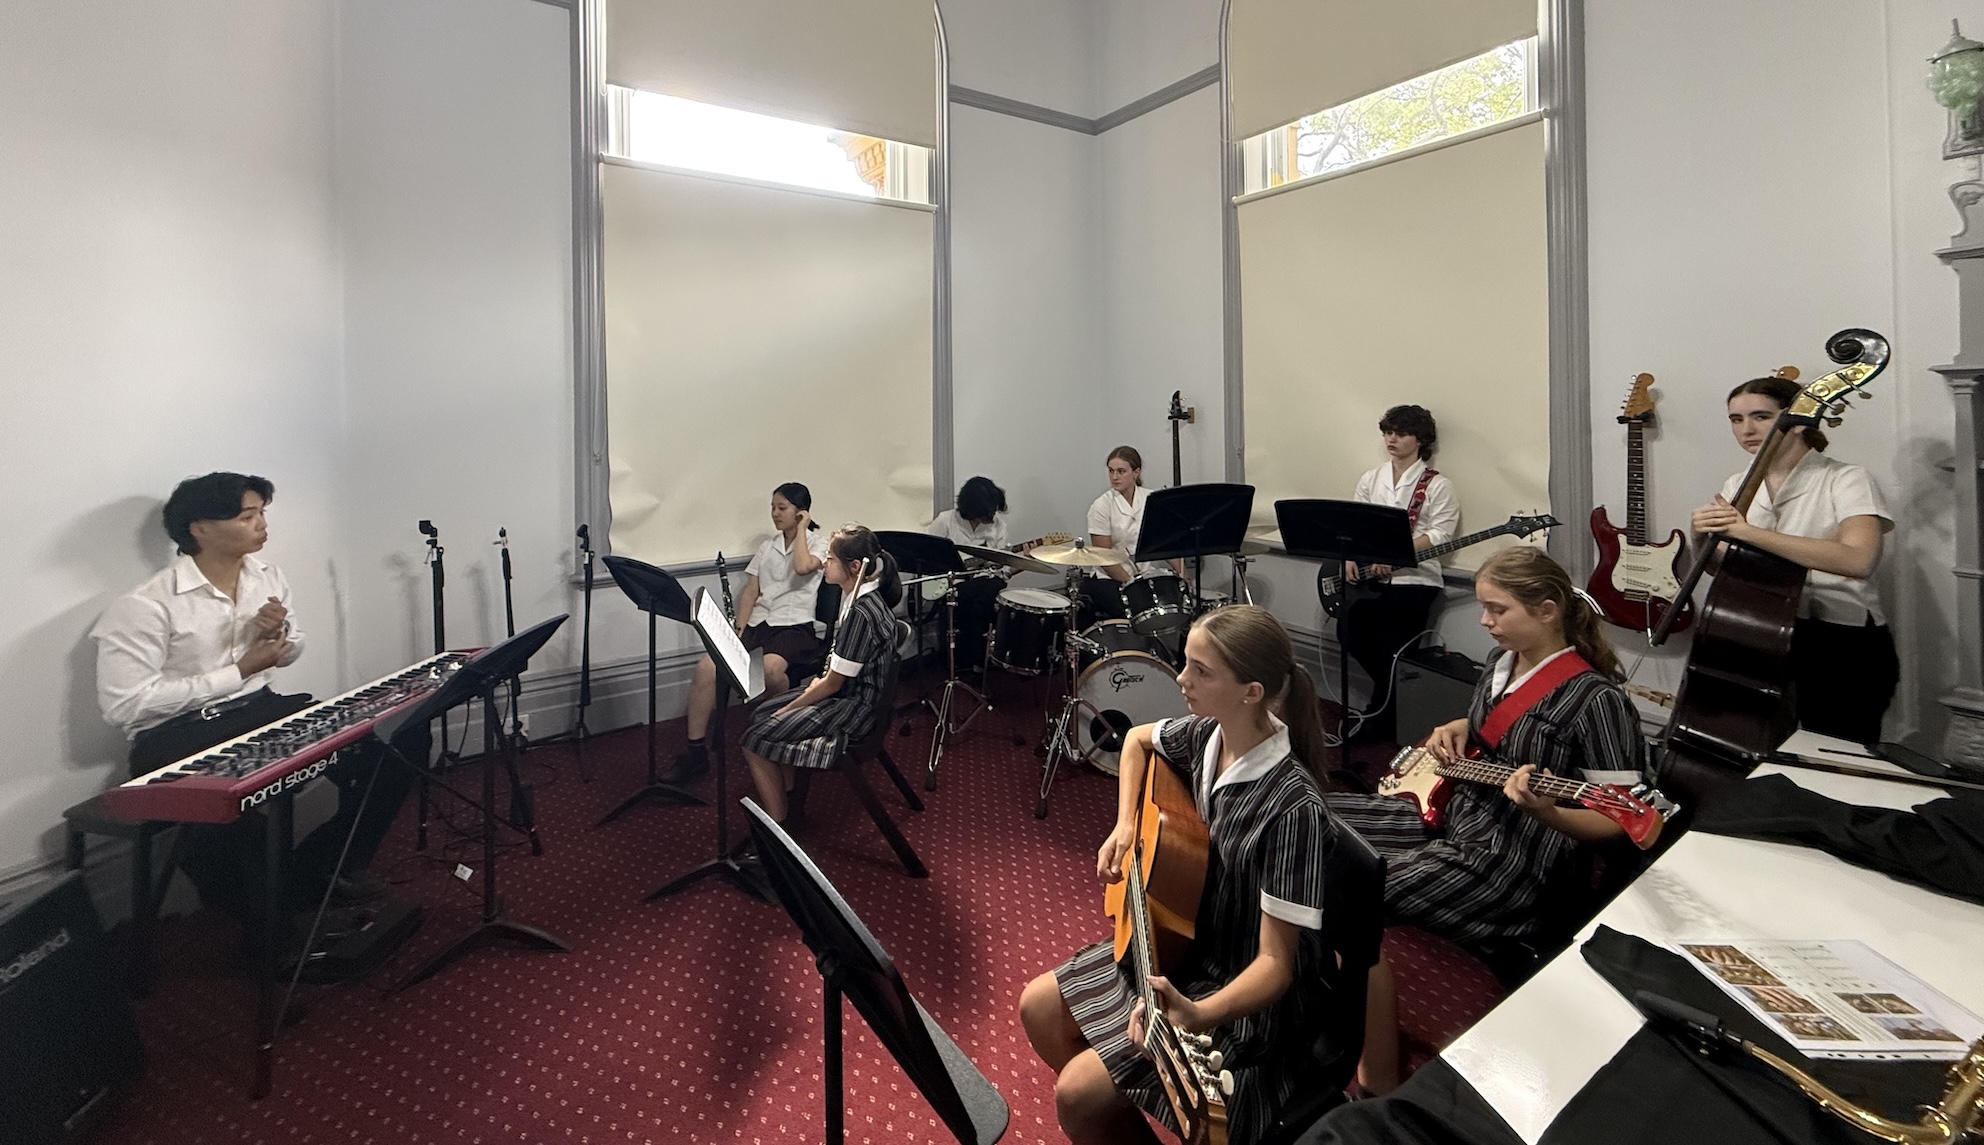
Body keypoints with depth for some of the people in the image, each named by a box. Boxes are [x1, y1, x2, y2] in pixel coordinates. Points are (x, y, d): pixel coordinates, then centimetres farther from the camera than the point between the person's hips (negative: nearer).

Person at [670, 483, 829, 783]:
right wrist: (739, 630, -1)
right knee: (706, 667, -19)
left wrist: (801, 529, -5)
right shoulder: (768, 546, 22)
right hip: (759, 623, 6)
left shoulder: (818, 542, 5)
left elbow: (802, 568, -19)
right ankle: (696, 751, -9)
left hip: (796, 626, -5)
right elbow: (750, 592, 14)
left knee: (769, 668, -38)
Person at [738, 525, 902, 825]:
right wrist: (820, 680, 3)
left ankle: (777, 827, 4)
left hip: (854, 708, -10)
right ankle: (787, 797, 24)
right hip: (845, 690, 10)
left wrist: (788, 709, -8)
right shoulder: (856, 595, 2)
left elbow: (833, 683, -20)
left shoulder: (862, 614, -27)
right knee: (761, 713, 16)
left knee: (754, 742, -9)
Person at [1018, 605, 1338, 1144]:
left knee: (1078, 1093, -14)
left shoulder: (1293, 808, -31)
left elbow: (1276, 963, -27)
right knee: (1038, 1008, 8)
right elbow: (1138, 739, 13)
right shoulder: (1208, 735, -10)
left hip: (1244, 999, -7)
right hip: (1179, 940, 8)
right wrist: (1125, 825, 2)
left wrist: (1198, 1015, -44)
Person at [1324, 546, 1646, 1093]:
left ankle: (1379, 1086, -10)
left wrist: (1545, 812, -32)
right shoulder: (1502, 660, 9)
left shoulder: (1595, 700, -15)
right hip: (1453, 814, 9)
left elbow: (1616, 819, -15)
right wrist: (1456, 730, 6)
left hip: (1507, 859, -9)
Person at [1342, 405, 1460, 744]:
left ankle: (1377, 724, 6)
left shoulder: (1437, 485, 1)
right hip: (1370, 574, 4)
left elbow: (1439, 534, -10)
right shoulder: (1370, 479, 17)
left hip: (1414, 577, -4)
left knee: (1389, 647, -17)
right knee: (1349, 626, -21)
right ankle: (1394, 686, 9)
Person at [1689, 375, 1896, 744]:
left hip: (1844, 649, -4)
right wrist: (1706, 535, -13)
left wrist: (1750, 532, -32)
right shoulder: (1738, 486, 7)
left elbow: (1858, 560, -27)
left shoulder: (1845, 480, -9)